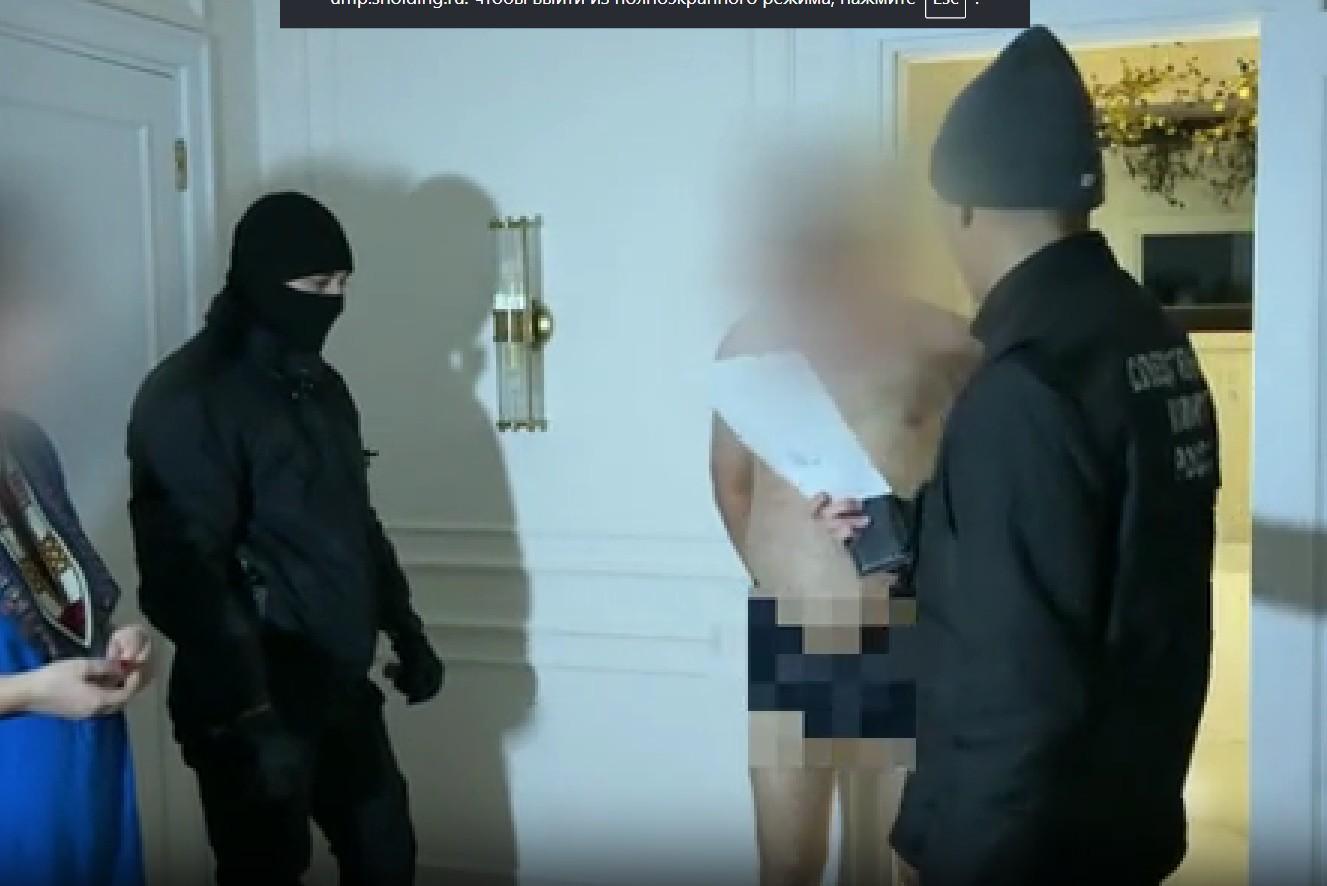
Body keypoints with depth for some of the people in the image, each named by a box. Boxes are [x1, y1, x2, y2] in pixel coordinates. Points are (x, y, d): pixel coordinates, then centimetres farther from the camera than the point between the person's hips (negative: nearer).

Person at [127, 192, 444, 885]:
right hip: (255, 706, -7)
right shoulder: (187, 398, -16)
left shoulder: (321, 385, 11)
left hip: (342, 689, 8)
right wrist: (247, 714, -28)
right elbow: (184, 572, -23)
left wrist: (406, 633, 20)